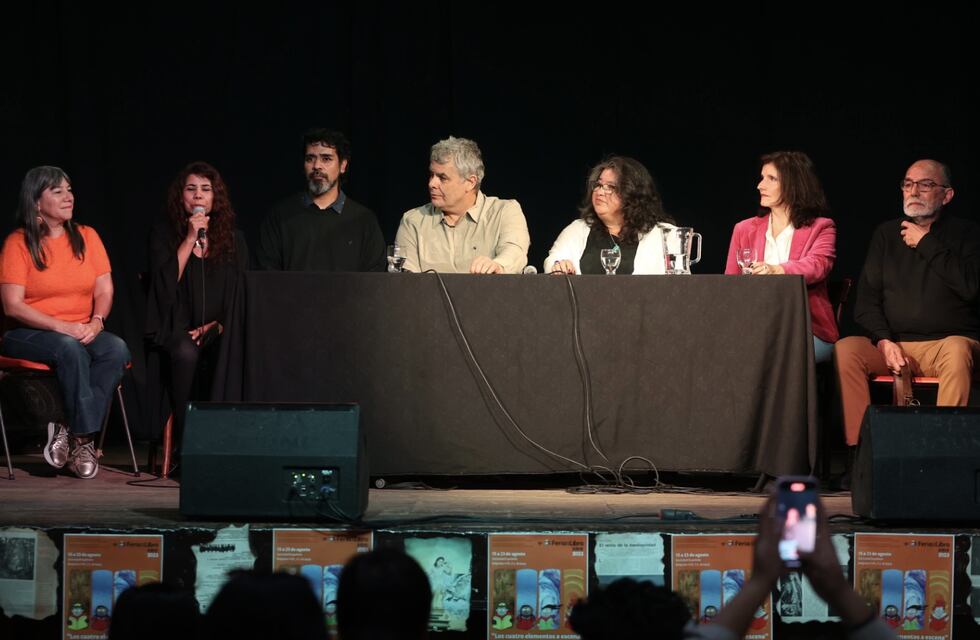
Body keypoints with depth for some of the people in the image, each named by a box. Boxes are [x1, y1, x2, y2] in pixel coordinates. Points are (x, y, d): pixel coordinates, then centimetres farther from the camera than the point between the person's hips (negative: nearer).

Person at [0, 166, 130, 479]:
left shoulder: (86, 236, 9)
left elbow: (104, 291, 5)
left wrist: (96, 322, -17)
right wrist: (62, 327, -22)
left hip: (82, 333, 4)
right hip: (26, 335, -4)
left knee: (117, 349, -27)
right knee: (69, 348, -36)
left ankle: (70, 431, -22)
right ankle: (84, 438, -28)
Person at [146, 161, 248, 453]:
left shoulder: (233, 238, 13)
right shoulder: (163, 232, 7)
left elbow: (242, 292, 11)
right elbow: (166, 283, -7)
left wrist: (218, 325, -5)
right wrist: (190, 238, -9)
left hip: (220, 329, 2)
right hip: (177, 327, -2)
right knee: (186, 352, -37)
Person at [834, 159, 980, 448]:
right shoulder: (887, 234, 17)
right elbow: (865, 301, 11)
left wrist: (926, 244, -6)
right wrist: (884, 342, -8)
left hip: (949, 340, -3)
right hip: (894, 345, 3)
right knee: (845, 350, -24)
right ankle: (857, 446, -29)